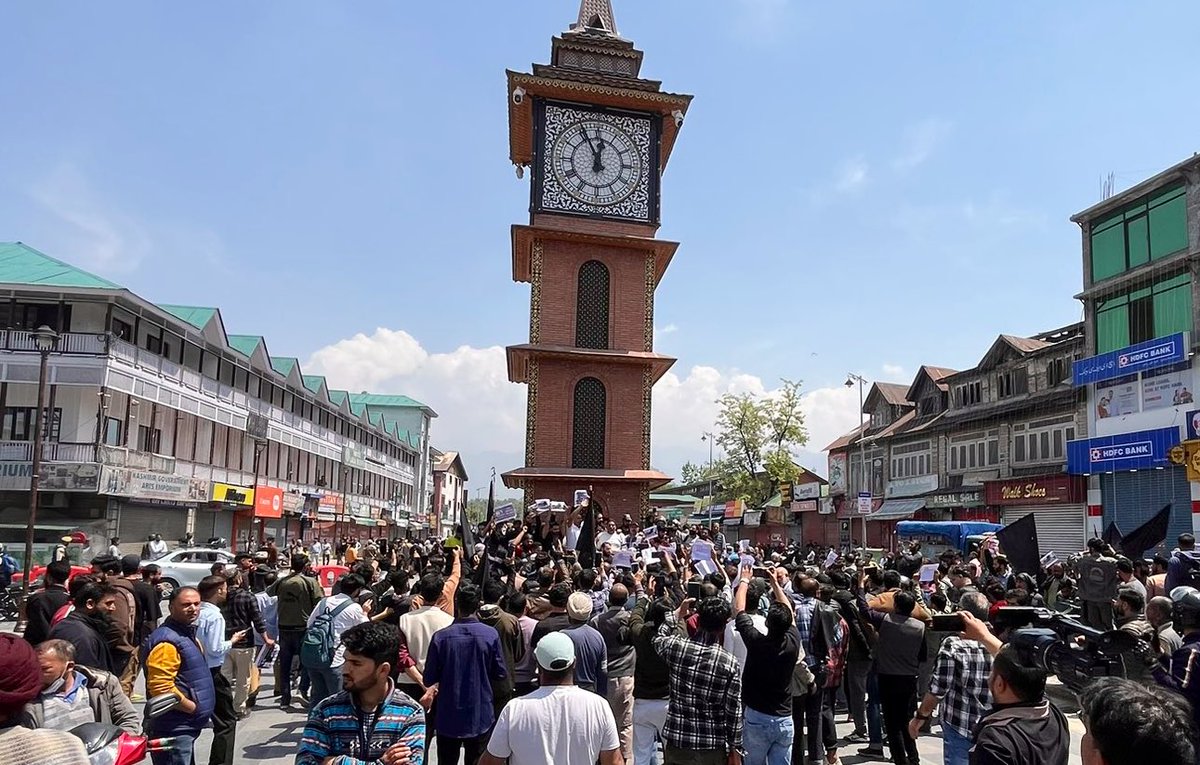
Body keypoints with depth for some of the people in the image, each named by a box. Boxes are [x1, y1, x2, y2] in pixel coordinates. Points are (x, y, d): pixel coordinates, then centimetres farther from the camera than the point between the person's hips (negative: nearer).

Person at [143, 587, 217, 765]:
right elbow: (160, 687, -27)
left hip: (186, 727, 10)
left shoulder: (187, 635, 13)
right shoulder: (167, 641, -20)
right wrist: (194, 708, -19)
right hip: (173, 730, -10)